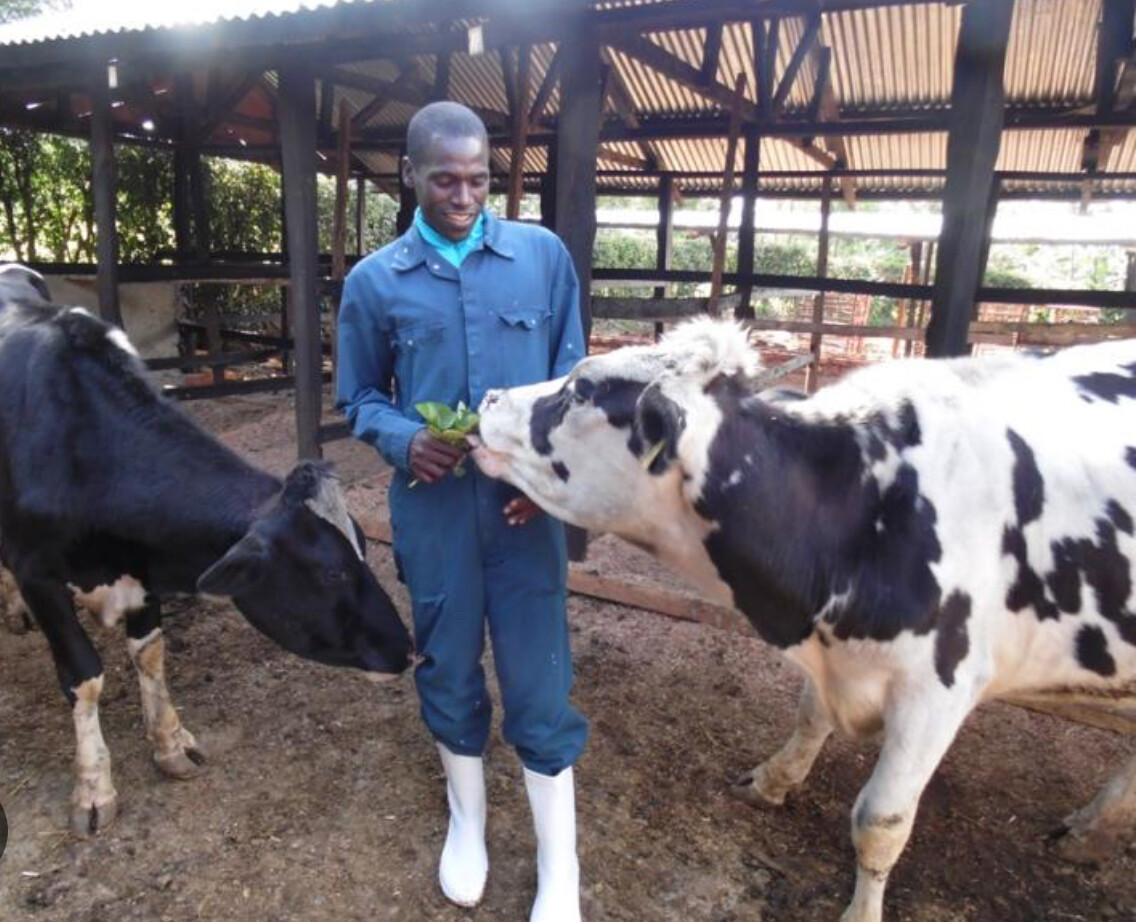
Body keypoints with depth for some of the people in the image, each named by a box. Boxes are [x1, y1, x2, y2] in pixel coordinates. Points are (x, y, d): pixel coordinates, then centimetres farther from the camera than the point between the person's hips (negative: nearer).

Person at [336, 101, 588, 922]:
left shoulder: (544, 256, 1)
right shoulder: (373, 281, 2)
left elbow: (572, 375, 4)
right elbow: (360, 397, 9)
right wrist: (403, 441, -12)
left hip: (526, 505, -1)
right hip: (431, 510, 1)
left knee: (539, 680, 6)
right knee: (448, 669, 16)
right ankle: (467, 822, 42)